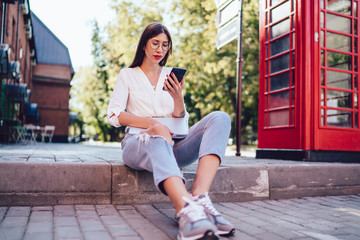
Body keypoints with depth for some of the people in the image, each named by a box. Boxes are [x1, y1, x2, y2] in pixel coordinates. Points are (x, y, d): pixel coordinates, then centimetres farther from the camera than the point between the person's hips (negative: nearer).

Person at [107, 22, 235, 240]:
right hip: (139, 144, -3)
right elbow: (114, 115, 0)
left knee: (219, 118, -23)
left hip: (172, 143, 3)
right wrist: (152, 124, -15)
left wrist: (178, 98, -7)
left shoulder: (171, 76, 21)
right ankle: (186, 210, -63)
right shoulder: (127, 75, 14)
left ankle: (199, 198, -44)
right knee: (159, 134, -41)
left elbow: (180, 120, 16)